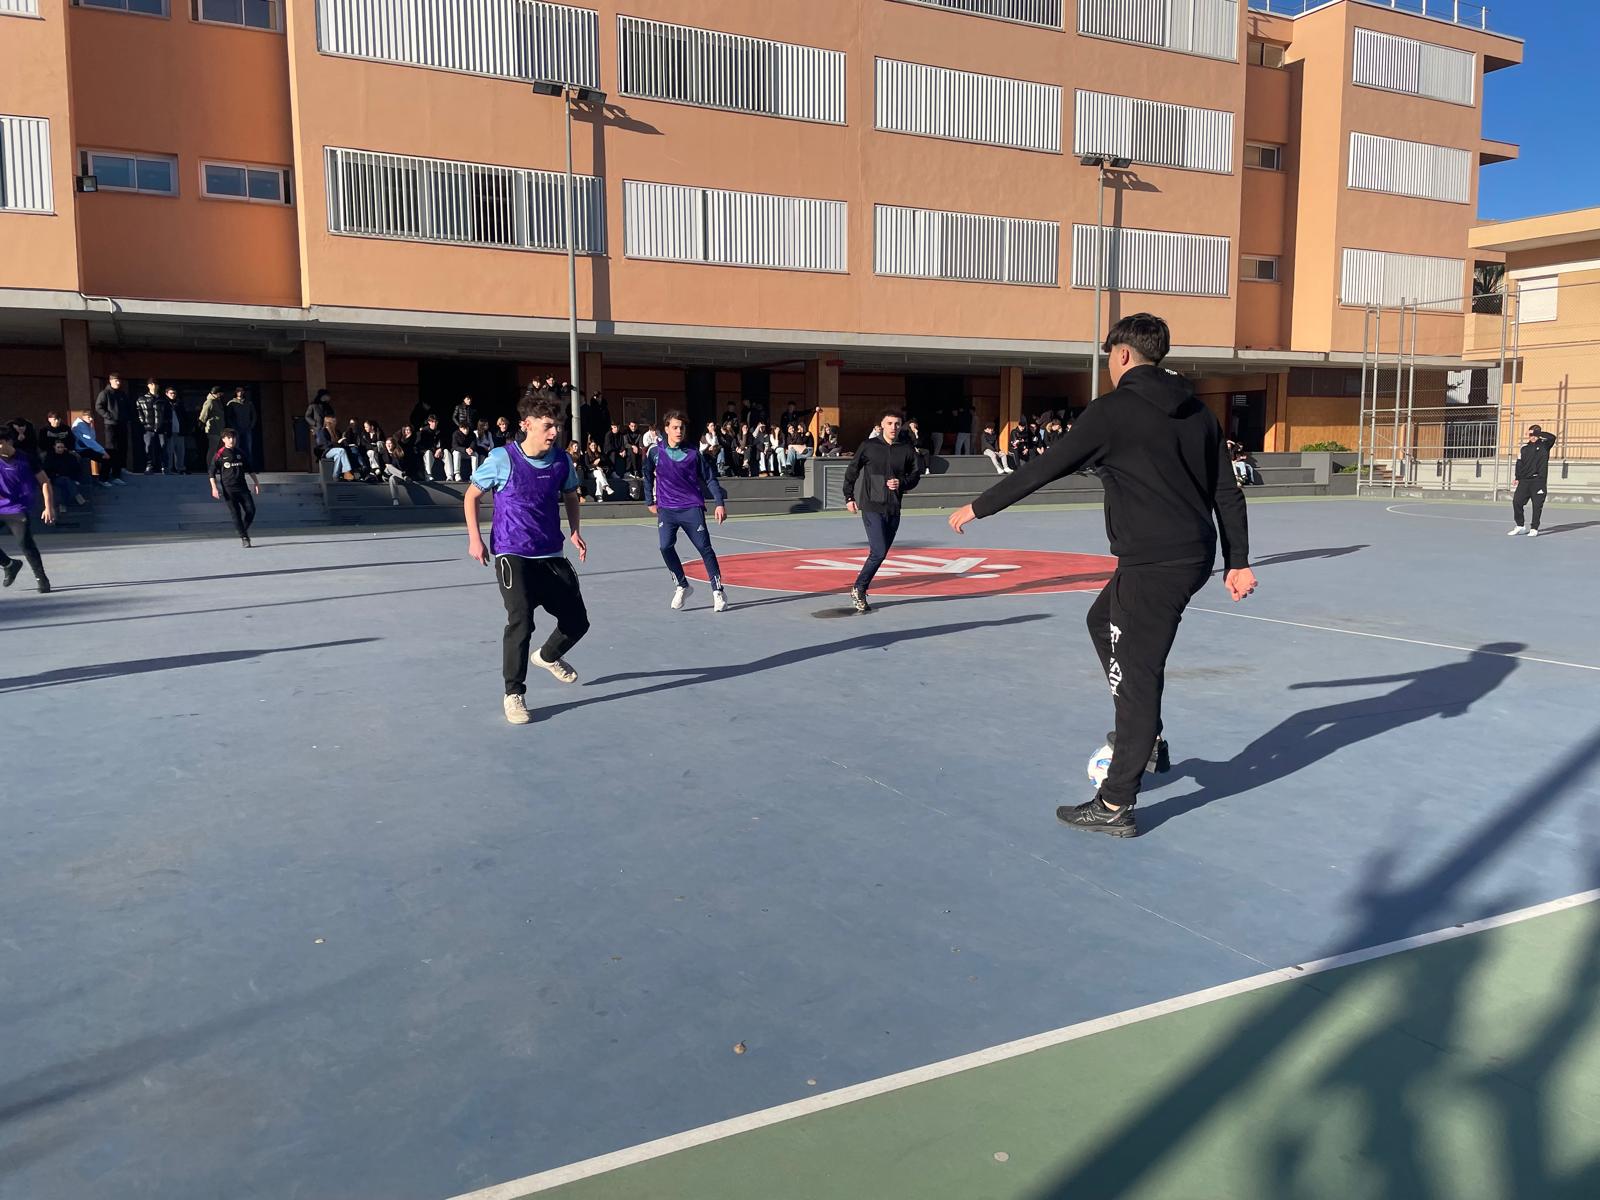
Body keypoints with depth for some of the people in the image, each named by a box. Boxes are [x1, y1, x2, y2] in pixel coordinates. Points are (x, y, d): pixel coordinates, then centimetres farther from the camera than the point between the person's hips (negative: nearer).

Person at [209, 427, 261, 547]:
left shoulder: (240, 453, 13)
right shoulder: (220, 455, 1)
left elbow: (250, 470, 22)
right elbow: (211, 472, 1)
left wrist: (256, 483, 17)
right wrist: (214, 488, -9)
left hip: (242, 486, 3)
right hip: (228, 489, -3)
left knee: (251, 510, -6)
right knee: (236, 513, -6)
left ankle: (245, 530, 18)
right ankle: (243, 537, 0)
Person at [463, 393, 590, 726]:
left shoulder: (562, 460, -1)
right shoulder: (502, 459, -12)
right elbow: (471, 495, 2)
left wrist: (574, 531, 5)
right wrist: (475, 538, -5)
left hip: (552, 554, 5)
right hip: (512, 555, -5)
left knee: (577, 622, 7)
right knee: (521, 621, -20)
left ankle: (548, 656, 41)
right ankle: (514, 694, -3)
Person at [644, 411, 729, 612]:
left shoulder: (694, 452, -2)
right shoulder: (655, 451, 1)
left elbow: (710, 478, 2)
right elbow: (648, 476, 16)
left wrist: (720, 503, -5)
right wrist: (650, 501, 16)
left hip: (692, 508, -1)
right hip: (666, 509, 1)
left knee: (704, 548, -4)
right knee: (666, 547, -15)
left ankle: (718, 591, 5)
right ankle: (682, 586, 3)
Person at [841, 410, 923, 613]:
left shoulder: (907, 449, 3)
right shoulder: (869, 446, -3)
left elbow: (916, 475, 10)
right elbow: (852, 471, 6)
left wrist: (902, 483, -9)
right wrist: (849, 497, 2)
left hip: (894, 508, 4)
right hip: (871, 506, -4)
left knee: (882, 553, 7)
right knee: (879, 552, -13)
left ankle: (861, 589, 19)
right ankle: (858, 589, 4)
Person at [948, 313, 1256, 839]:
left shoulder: (1113, 411, -10)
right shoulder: (1198, 412, 11)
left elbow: (1042, 469, -9)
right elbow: (1227, 492, 11)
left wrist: (977, 508, 1)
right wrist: (1238, 562, 15)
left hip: (1153, 562, -8)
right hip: (1194, 555, 8)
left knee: (1137, 674, -2)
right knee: (1104, 621, 27)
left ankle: (1115, 807, 6)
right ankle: (1147, 741, 30)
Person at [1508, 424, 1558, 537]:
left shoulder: (1544, 445, 3)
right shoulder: (1525, 447, 11)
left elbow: (1552, 437, -17)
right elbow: (1519, 462, 11)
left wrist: (1537, 432, -12)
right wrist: (1517, 477, 4)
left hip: (1539, 481, -3)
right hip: (1524, 480, 3)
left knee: (1537, 505, -2)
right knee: (1516, 501, -3)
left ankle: (1534, 528, 5)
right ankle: (1520, 525, 12)